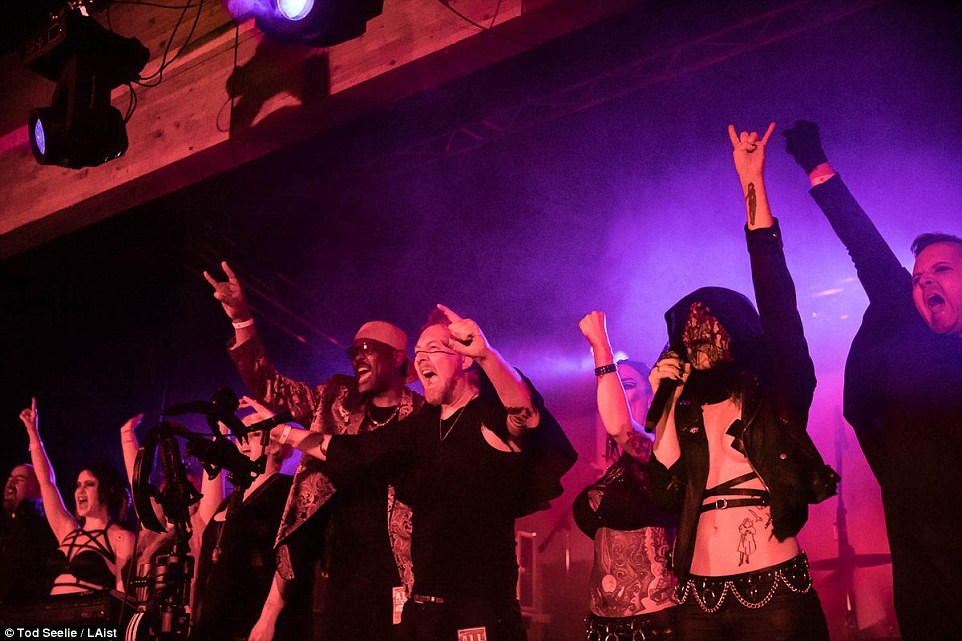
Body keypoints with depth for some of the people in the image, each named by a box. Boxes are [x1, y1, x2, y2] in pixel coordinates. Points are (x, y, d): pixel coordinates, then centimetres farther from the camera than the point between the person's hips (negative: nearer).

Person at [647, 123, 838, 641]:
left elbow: (777, 299, -6)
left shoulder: (779, 395, 4)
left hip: (778, 595, -3)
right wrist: (666, 406, -3)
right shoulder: (683, 412, 11)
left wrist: (753, 185, -9)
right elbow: (666, 491, -4)